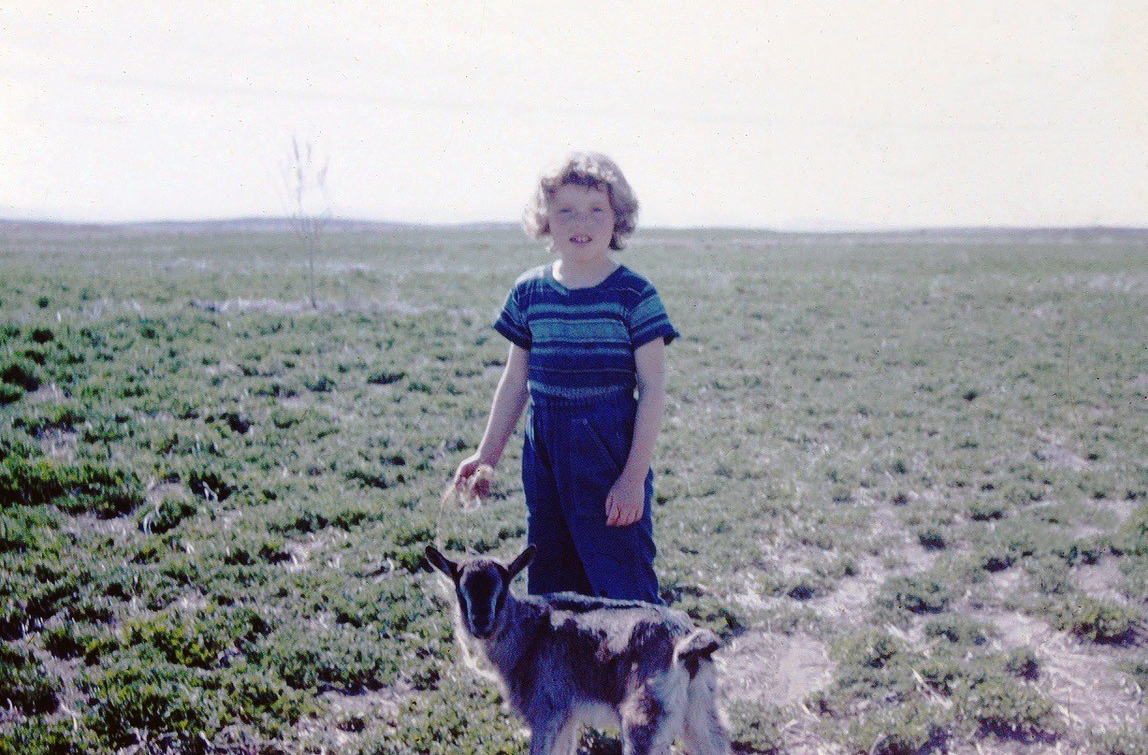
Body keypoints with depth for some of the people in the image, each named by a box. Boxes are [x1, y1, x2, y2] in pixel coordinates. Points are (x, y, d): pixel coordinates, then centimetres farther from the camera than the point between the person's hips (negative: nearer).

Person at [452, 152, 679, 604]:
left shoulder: (634, 295, -7)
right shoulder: (529, 292, 5)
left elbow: (653, 389, -7)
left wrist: (635, 476, -11)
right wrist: (487, 455, 16)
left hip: (612, 449, -4)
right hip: (545, 450, 4)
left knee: (625, 585, -2)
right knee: (549, 585, 13)